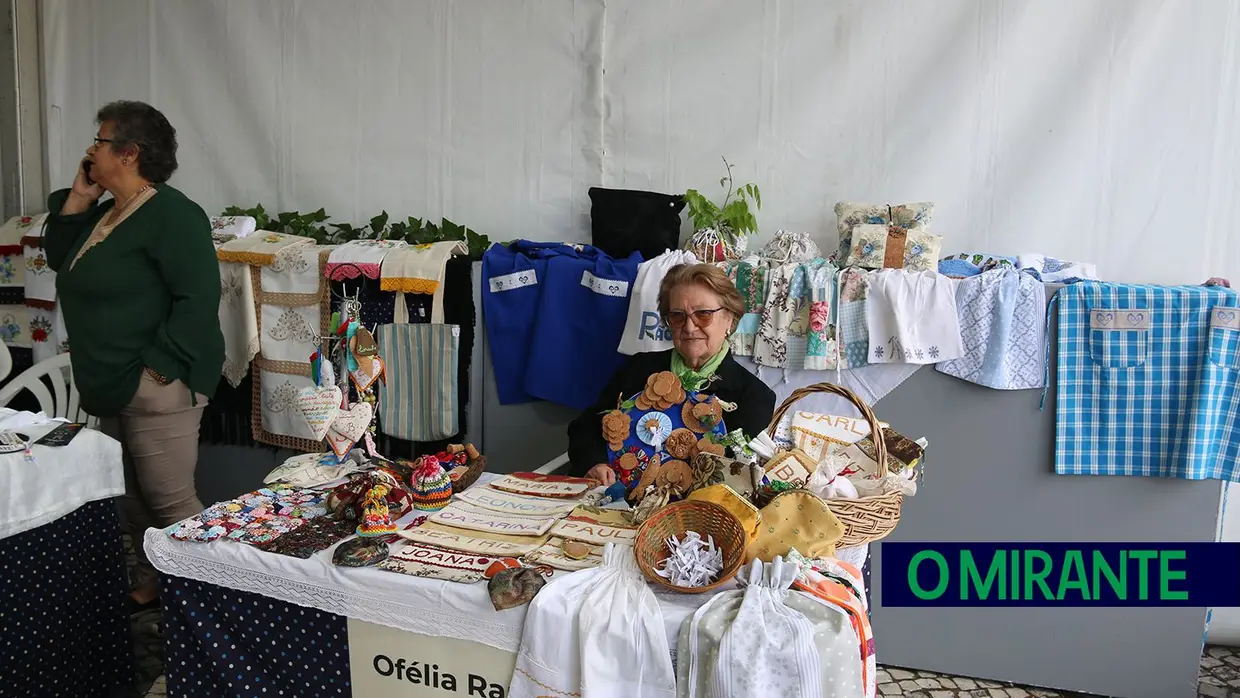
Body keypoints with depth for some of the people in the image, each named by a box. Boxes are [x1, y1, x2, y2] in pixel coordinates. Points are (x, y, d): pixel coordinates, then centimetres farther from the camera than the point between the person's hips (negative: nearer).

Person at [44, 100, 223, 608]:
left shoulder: (171, 214, -15)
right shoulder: (105, 213, 15)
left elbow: (198, 298, -22)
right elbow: (60, 260, 20)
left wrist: (160, 366, -23)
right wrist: (77, 200, 9)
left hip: (157, 389, -10)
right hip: (111, 389, 10)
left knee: (170, 502, -4)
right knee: (129, 499, 18)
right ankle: (149, 584, 32)